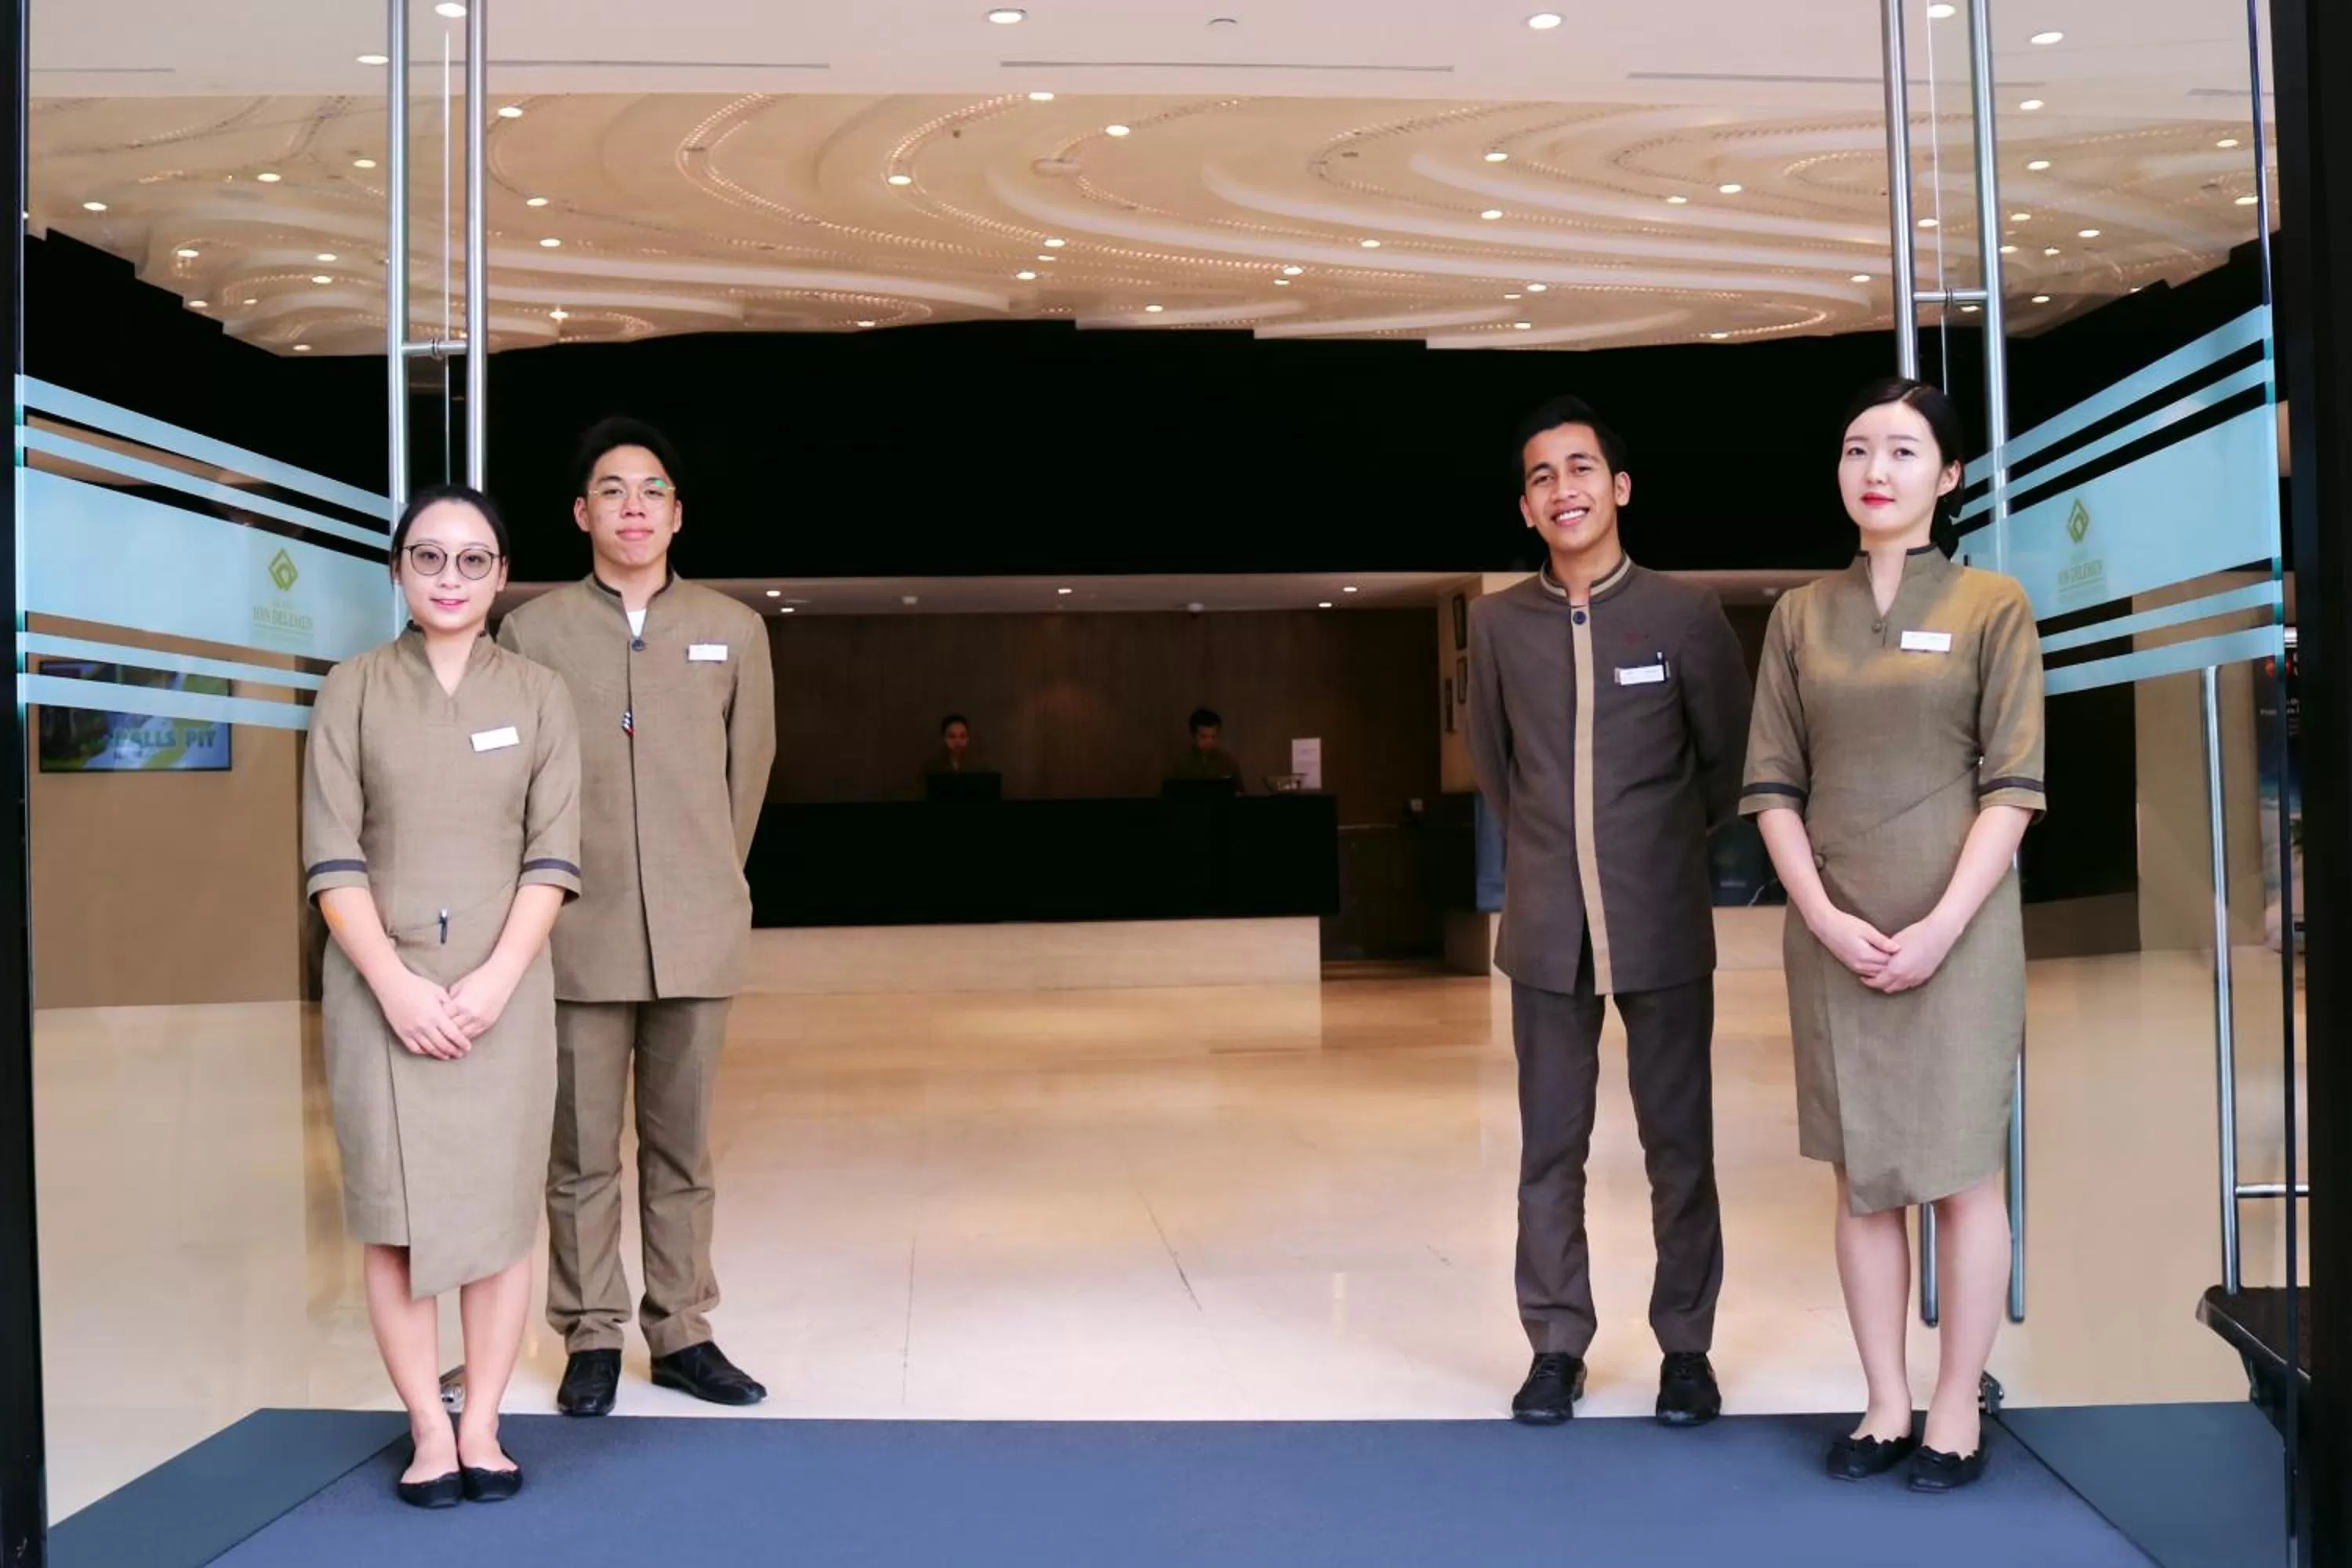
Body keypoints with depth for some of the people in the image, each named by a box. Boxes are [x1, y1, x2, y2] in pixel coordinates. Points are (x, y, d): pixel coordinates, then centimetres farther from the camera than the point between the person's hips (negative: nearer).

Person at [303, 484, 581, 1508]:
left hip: (503, 984, 0)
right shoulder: (353, 691, 4)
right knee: (396, 1213, 0)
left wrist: (496, 979, -12)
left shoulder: (538, 694, 5)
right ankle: (429, 1429, 9)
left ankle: (482, 1426, 10)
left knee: (498, 1207, 1)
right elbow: (332, 858, -2)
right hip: (381, 984, 0)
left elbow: (553, 855, -1)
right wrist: (395, 984, -13)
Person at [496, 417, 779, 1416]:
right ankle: (591, 1338, 17)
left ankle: (682, 1331, 20)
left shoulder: (732, 630, 6)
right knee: (581, 1152, 5)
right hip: (579, 934, -1)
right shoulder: (533, 630, 2)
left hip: (697, 932, 1)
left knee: (681, 1147, 9)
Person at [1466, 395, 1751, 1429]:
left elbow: (1728, 759, 8)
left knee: (1679, 1145, 7)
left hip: (1663, 928, -1)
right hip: (1548, 929, 2)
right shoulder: (1497, 622, 1)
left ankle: (1687, 1347, 20)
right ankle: (1556, 1346, 19)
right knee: (1550, 1148, 8)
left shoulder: (1685, 615, -5)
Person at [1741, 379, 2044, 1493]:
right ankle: (1887, 1407, 17)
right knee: (1863, 1178, 8)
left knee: (1960, 1172, 3)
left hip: (1957, 927, -3)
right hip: (1836, 934, 3)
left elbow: (2013, 785, -4)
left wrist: (1942, 927, -13)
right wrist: (1826, 917, -8)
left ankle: (1957, 1412, 14)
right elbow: (1772, 785, 4)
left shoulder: (1991, 605, 0)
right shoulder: (1800, 616, 8)